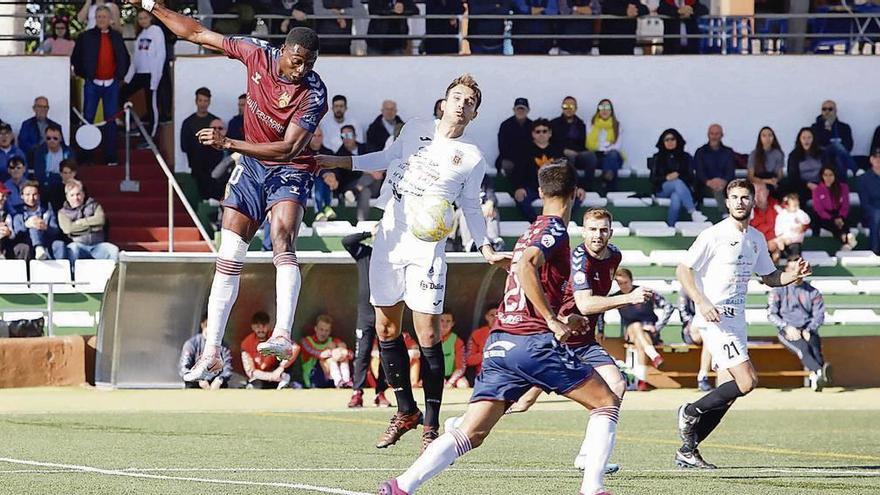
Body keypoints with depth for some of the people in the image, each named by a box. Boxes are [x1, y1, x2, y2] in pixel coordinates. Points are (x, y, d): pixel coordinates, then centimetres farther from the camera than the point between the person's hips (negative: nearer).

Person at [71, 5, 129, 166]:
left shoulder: (117, 37, 7)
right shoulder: (85, 37, -1)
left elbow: (125, 59, 17)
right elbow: (75, 58, 6)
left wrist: (120, 75, 8)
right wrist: (83, 74, 2)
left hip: (111, 84, 2)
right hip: (92, 84, -2)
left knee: (111, 121, 3)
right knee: (88, 119, 0)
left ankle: (110, 157, 7)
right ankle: (85, 157, 5)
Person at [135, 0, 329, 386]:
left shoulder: (313, 94, -23)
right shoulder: (257, 54, -11)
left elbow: (289, 148, -29)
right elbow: (198, 34, -1)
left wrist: (229, 144, -34)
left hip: (289, 171, -5)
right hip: (251, 167, 5)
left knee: (282, 238, -30)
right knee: (228, 257, 3)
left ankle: (283, 335, -42)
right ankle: (211, 352, 8)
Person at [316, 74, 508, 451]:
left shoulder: (472, 158, 1)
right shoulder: (416, 129, 8)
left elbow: (471, 208, 12)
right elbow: (388, 158, 23)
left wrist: (488, 250, 3)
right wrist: (335, 162, 19)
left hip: (427, 249, -4)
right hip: (389, 238, 4)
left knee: (428, 337, -9)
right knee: (386, 330, 8)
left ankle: (431, 426, -2)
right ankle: (406, 411, 24)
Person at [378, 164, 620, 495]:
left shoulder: (532, 232, 23)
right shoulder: (554, 230, -3)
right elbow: (526, 266, -22)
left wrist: (558, 321, 40)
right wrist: (553, 321, -20)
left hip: (500, 343, 7)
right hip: (534, 341, -7)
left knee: (471, 433, 0)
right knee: (606, 403, 6)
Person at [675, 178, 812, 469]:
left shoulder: (756, 239, 13)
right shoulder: (714, 235, -9)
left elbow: (769, 277, 24)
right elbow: (683, 270, -10)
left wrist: (794, 276, 3)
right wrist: (702, 302, -23)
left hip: (736, 320, 8)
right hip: (715, 319, -8)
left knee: (726, 394, 5)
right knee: (747, 381, -19)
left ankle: (687, 451, 13)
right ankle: (691, 412, -1)